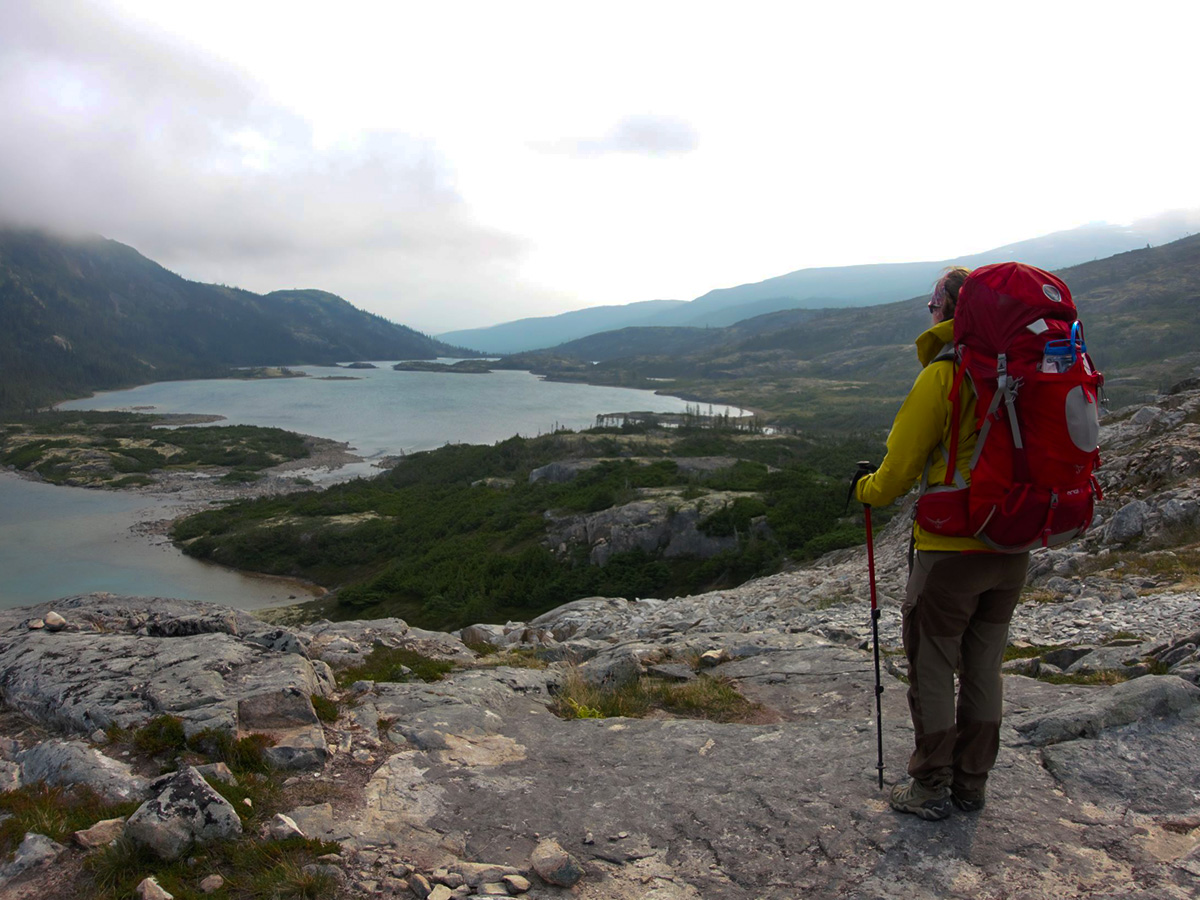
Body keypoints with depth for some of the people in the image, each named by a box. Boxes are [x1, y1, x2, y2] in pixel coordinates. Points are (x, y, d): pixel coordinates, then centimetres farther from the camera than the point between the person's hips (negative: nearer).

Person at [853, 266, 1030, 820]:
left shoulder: (943, 376, -15)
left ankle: (931, 790, 20)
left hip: (951, 550, -6)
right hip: (1013, 549, 7)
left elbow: (901, 467, -11)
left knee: (932, 670, 9)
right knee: (983, 670, 18)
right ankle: (971, 785, 31)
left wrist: (865, 490, 8)